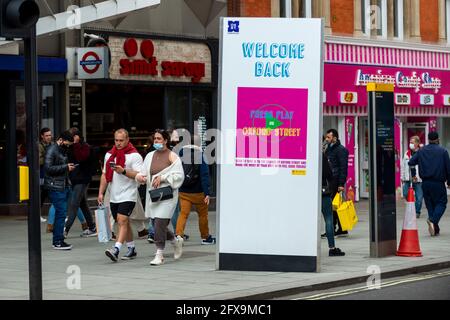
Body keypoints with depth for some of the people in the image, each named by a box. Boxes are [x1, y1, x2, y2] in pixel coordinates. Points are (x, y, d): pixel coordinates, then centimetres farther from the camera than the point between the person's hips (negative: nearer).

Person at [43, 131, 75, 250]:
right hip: (55, 187, -9)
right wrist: (65, 167, -17)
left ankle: (58, 240, 15)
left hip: (64, 186, 9)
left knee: (60, 213, 10)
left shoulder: (63, 150, 19)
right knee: (61, 213, -11)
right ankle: (58, 241, -7)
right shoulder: (51, 150, -10)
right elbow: (48, 168, -18)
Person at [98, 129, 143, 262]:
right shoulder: (109, 155, 14)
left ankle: (116, 249, -26)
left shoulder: (134, 155, -6)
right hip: (113, 196, 7)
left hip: (128, 195, -7)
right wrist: (101, 192, 12)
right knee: (124, 223, 14)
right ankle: (131, 249, 25)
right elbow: (105, 175, 18)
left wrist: (123, 171, -24)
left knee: (122, 221, -17)